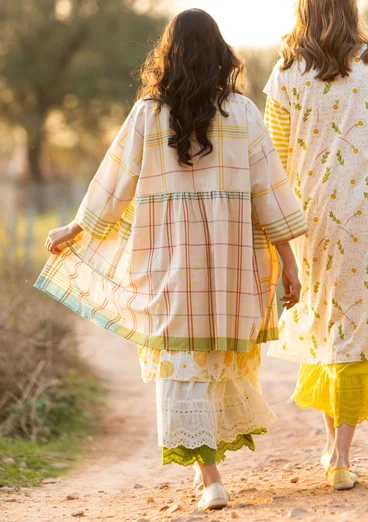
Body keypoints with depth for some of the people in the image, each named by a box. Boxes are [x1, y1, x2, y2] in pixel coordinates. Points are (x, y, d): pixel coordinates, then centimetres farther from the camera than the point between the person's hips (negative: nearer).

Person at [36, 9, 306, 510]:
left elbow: (114, 184, 5)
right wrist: (287, 261, 1)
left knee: (181, 359, 2)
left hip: (170, 254, -1)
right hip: (231, 255, 1)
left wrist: (75, 231, 19)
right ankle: (211, 455, 30)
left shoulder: (147, 114, -2)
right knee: (224, 350, 17)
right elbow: (269, 191, -3)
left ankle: (210, 475, -6)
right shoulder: (242, 112, -1)